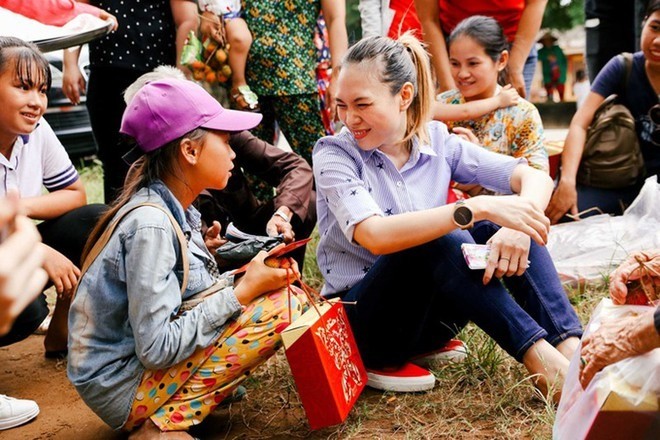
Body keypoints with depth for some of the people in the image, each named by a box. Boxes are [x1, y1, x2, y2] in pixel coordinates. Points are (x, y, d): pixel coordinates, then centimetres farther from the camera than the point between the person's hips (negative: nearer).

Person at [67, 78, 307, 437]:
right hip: (122, 388, -9)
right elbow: (156, 349, -25)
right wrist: (242, 291, -22)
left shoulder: (176, 210, 4)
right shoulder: (150, 224, -22)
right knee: (282, 306, -17)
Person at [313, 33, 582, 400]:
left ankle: (571, 349, -28)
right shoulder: (334, 155, -14)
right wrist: (478, 208, -40)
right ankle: (541, 360, -33)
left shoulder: (437, 142, -2)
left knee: (491, 227, -20)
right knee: (441, 239, -32)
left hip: (432, 310, 5)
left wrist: (516, 226, -32)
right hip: (360, 316, -4)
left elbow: (535, 177, -9)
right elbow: (377, 237, -33)